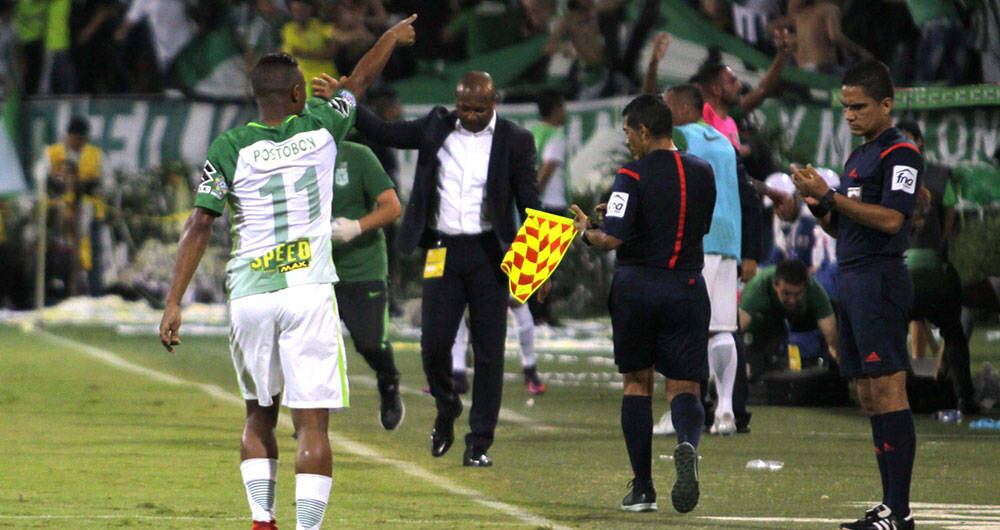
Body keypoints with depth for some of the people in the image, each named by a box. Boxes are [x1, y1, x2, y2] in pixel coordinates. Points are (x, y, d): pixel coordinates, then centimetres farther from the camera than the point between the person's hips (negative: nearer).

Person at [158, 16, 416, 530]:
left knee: (260, 414, 19)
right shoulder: (319, 128, 3)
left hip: (248, 296, 2)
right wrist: (391, 38, 42)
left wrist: (174, 303, -2)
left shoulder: (230, 149, 1)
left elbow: (199, 226, -4)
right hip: (307, 294, -2)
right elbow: (361, 78, 23)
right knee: (312, 421, -4)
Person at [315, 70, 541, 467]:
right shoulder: (437, 128, 6)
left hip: (488, 254, -2)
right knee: (434, 343, -5)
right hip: (443, 252, 2)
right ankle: (446, 409, 25)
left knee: (488, 352, 0)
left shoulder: (515, 141, 0)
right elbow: (384, 133, 7)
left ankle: (479, 444, 7)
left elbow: (528, 202, 1)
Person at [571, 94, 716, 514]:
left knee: (637, 382, 12)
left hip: (636, 286, -2)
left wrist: (586, 232, 3)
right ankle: (687, 445, -32)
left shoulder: (633, 176, -9)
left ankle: (642, 488, 12)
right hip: (686, 287, 2)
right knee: (683, 386, 3)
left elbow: (613, 238, -18)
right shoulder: (703, 173, 7)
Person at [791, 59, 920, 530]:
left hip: (880, 281, -10)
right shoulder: (857, 157, 21)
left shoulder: (900, 154, -8)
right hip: (851, 280, 10)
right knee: (869, 398, 8)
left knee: (888, 392, -12)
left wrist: (830, 197, -18)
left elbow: (890, 219, -19)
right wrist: (816, 204, 3)